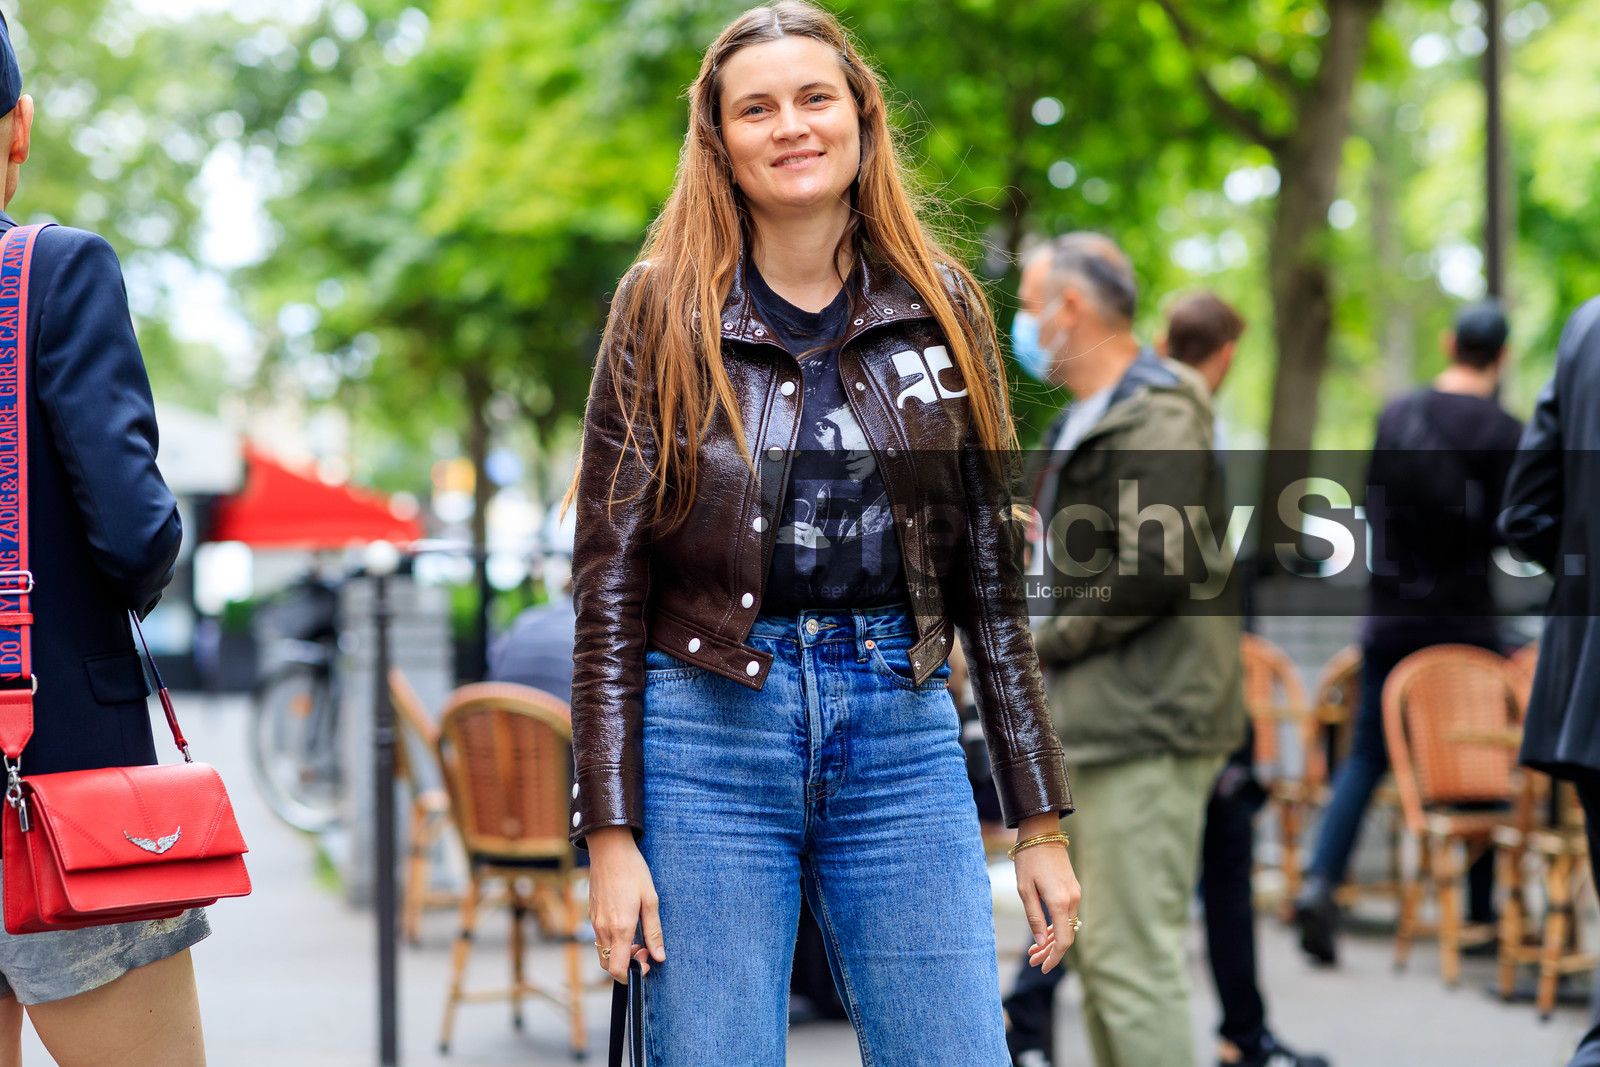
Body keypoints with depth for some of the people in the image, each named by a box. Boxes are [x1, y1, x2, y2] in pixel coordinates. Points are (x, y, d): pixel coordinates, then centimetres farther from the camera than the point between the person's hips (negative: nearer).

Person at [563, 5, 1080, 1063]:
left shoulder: (941, 308, 8)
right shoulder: (665, 311, 2)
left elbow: (992, 576, 10)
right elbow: (609, 578, 0)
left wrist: (1041, 819, 7)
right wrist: (610, 833, -6)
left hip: (904, 736, 2)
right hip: (708, 732, -1)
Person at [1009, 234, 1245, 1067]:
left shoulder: (1156, 416, -12)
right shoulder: (1085, 420, 20)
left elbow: (1145, 573, -22)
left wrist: (1043, 642, -11)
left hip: (1145, 727, -11)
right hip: (1094, 722, 11)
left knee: (1131, 955, -11)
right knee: (1096, 947, 14)